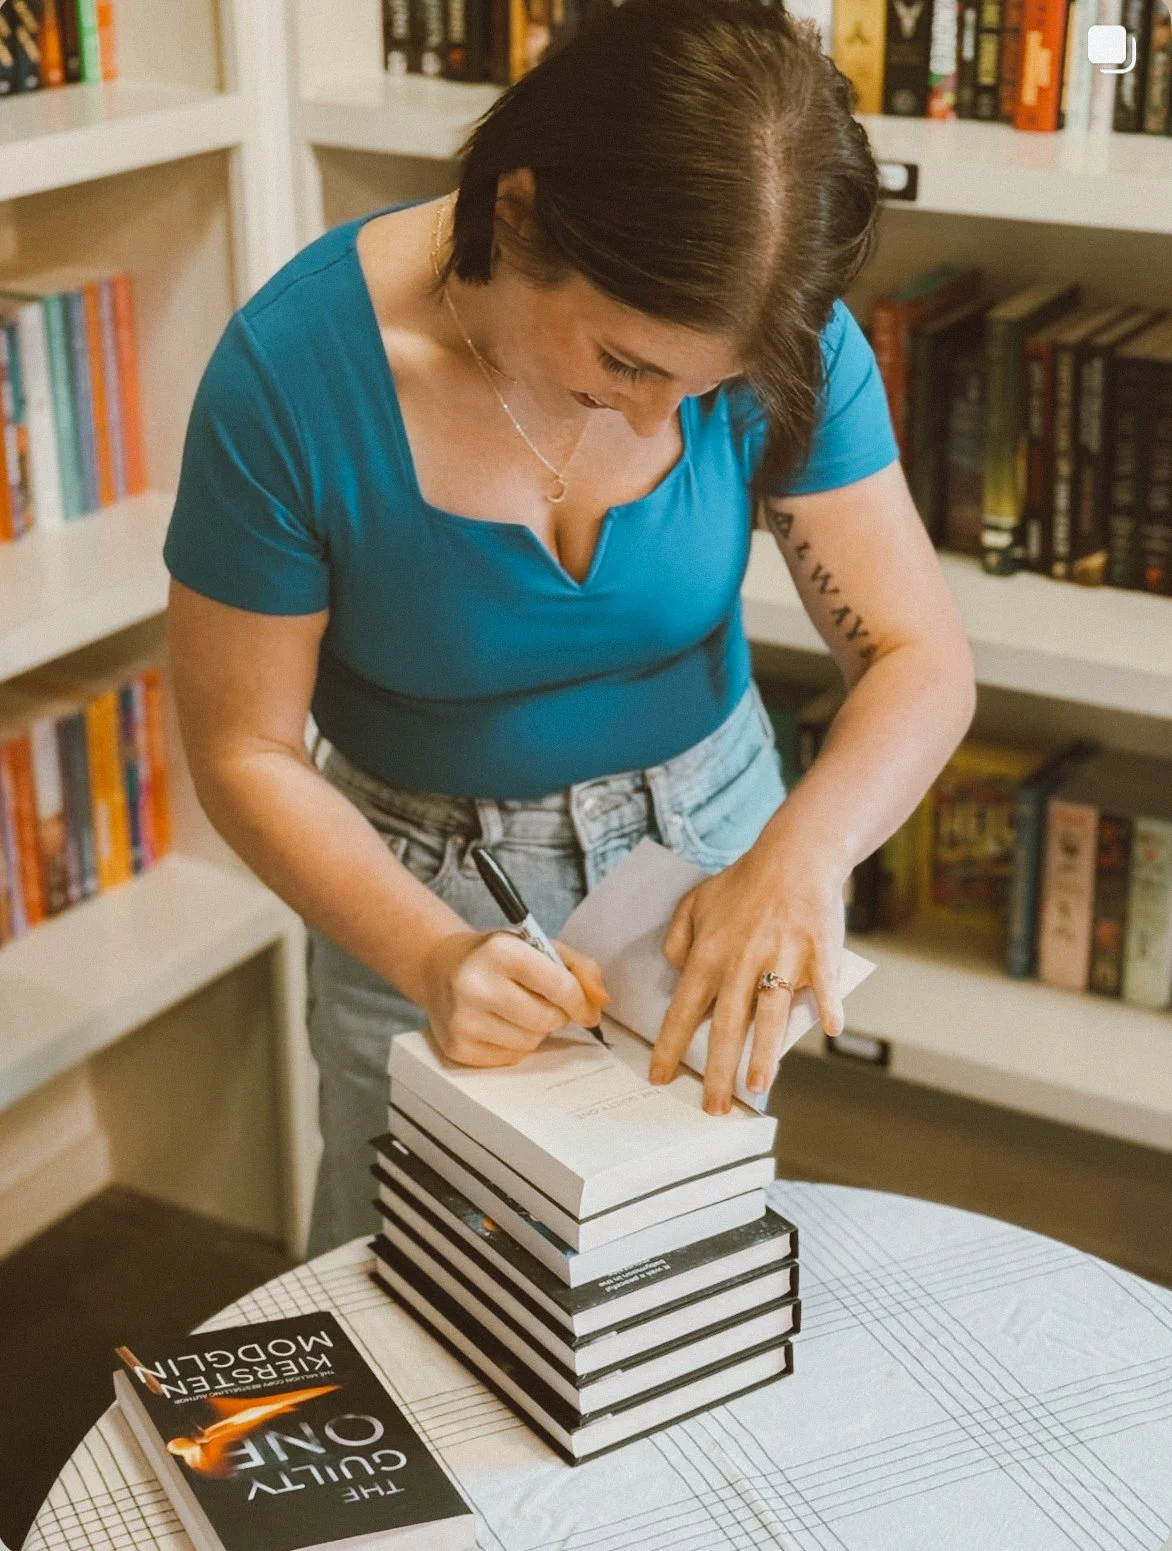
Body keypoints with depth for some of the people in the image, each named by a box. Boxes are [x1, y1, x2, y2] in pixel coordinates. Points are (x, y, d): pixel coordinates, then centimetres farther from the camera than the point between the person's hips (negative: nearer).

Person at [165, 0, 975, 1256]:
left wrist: (805, 850, -39)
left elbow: (919, 658, -19)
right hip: (421, 886, -1)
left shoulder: (775, 339, -21)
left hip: (708, 838, 2)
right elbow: (244, 749, -18)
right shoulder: (292, 370, -27)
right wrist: (430, 956, -32)